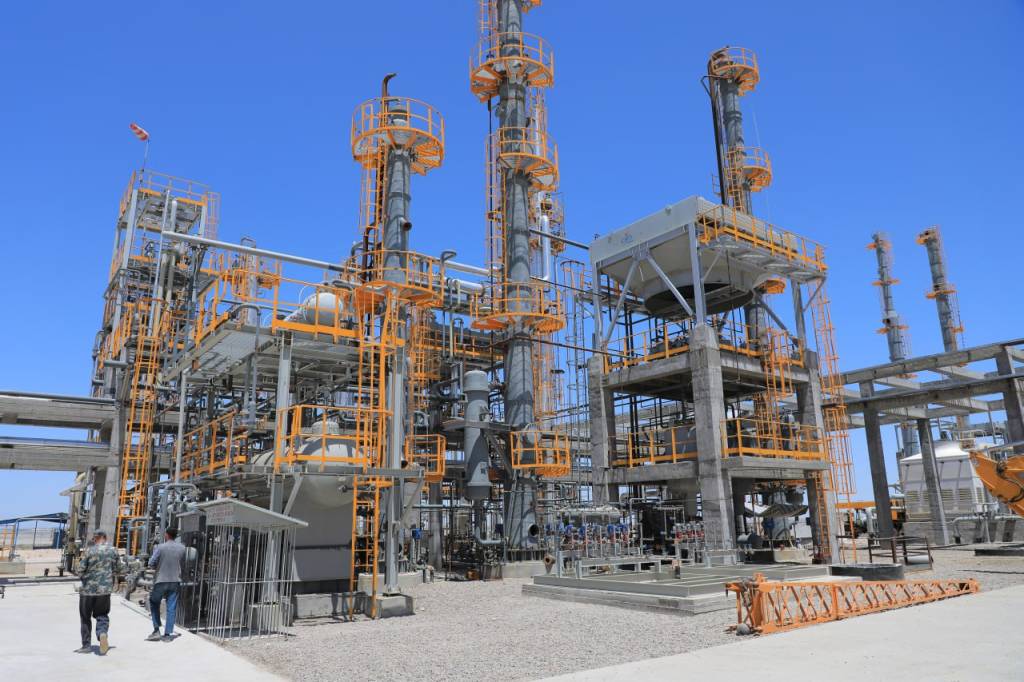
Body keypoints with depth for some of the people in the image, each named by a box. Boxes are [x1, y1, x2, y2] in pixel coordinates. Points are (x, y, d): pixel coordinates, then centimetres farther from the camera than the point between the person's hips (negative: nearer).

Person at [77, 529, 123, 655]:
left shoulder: (90, 551, -10)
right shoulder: (113, 551, 2)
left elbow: (81, 569, -9)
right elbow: (120, 569, 7)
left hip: (88, 588, -2)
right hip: (105, 589, 3)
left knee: (85, 617, 13)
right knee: (102, 615, 14)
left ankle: (86, 645, 17)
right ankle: (102, 633, -15)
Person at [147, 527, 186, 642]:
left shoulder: (160, 547, -11)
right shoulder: (182, 548, 0)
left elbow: (151, 564, -8)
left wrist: (159, 566, 11)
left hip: (161, 581, -3)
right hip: (175, 581, 3)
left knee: (154, 603, 18)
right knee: (171, 608, 6)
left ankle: (156, 630, 14)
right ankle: (168, 634, 6)